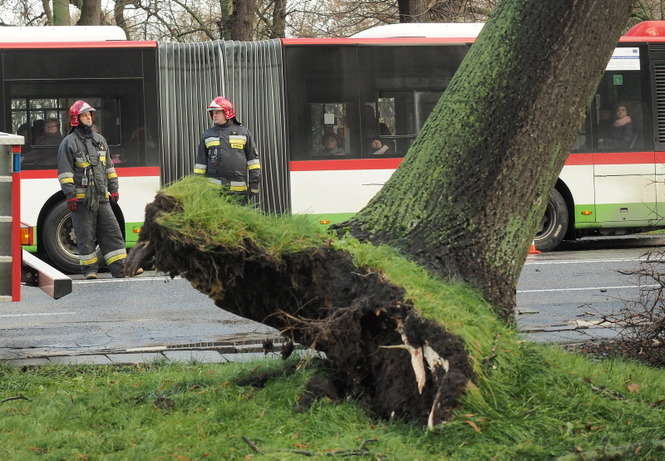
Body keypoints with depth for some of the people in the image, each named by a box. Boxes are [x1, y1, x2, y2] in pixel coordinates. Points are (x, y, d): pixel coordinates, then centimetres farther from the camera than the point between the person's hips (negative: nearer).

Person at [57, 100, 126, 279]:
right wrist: (70, 195, -15)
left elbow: (109, 167, 22)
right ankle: (89, 269, 5)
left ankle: (120, 268, 1)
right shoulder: (69, 143, -3)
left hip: (102, 197, 6)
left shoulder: (99, 140, 17)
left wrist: (113, 189, 17)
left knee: (112, 232, 1)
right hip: (82, 198, -6)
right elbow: (65, 172, -8)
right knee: (86, 236, -2)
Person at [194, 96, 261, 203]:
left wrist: (254, 187, 3)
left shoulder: (243, 132, 10)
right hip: (213, 189, 1)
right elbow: (200, 162, 14)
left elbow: (253, 159, 9)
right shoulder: (207, 135, 14)